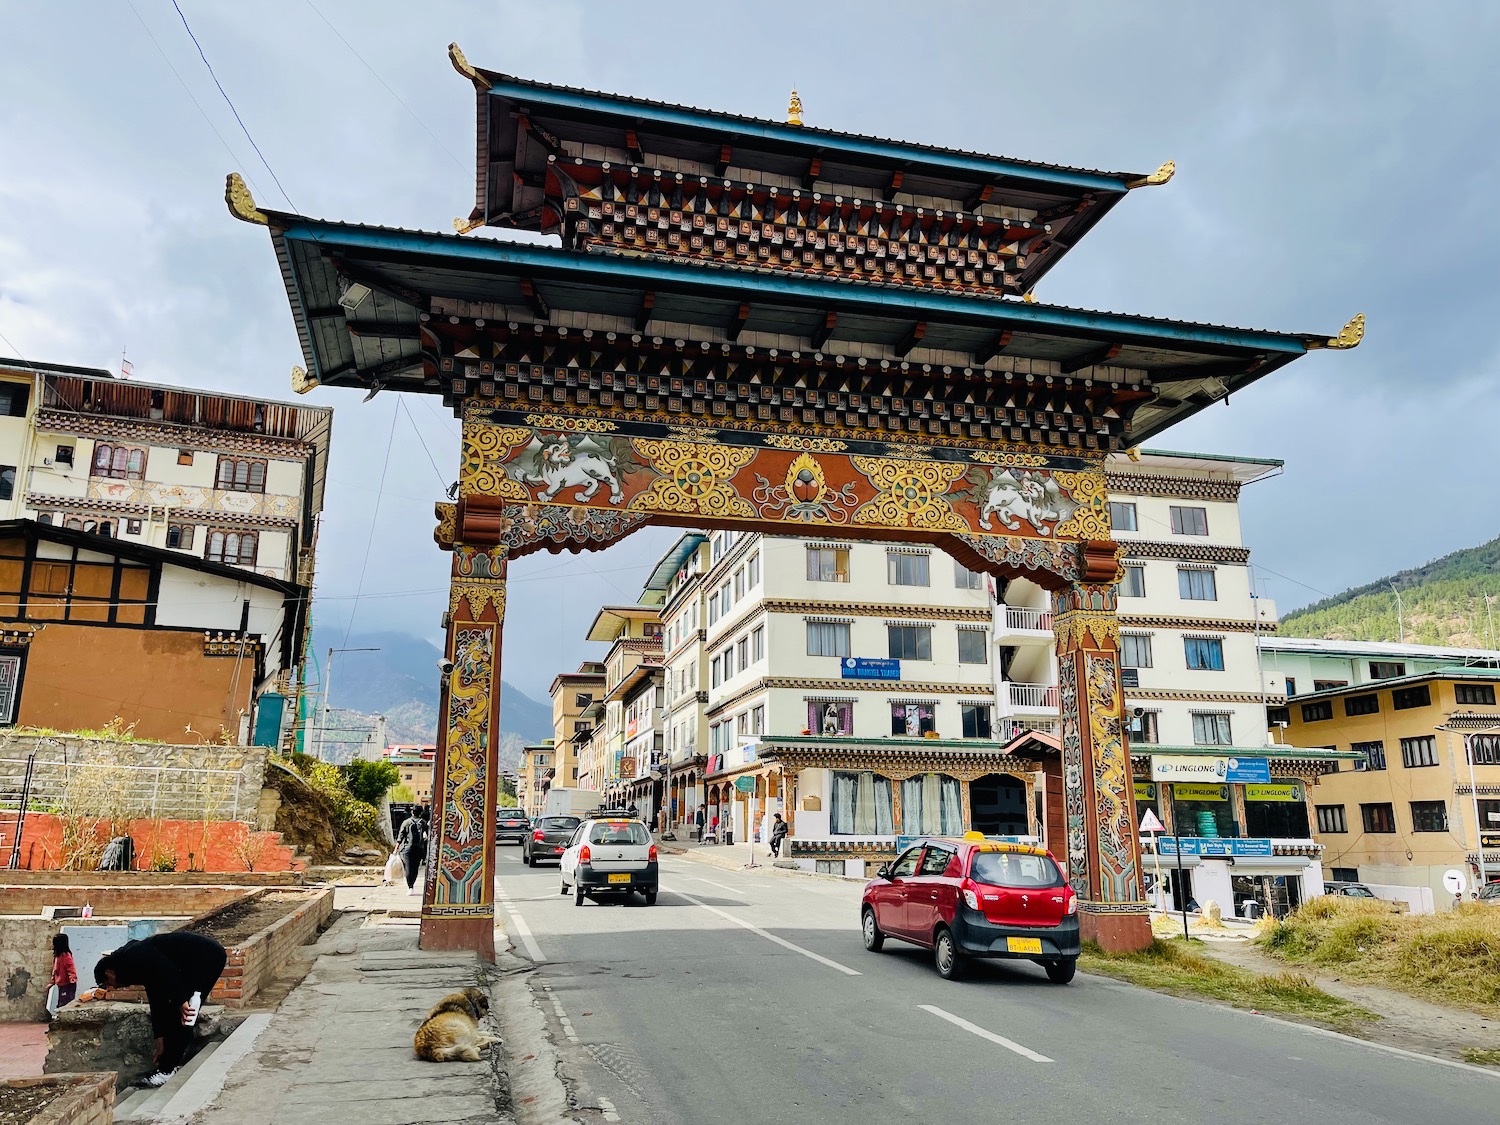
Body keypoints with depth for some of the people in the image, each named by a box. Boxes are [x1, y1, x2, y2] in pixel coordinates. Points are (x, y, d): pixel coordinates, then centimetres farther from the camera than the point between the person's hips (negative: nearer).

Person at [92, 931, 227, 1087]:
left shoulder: (133, 955, -5)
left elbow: (168, 971, -19)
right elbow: (157, 1002, 27)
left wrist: (181, 1002, -18)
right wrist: (161, 1039, 30)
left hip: (206, 956, -10)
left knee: (178, 1015, -4)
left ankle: (168, 1069, 4)